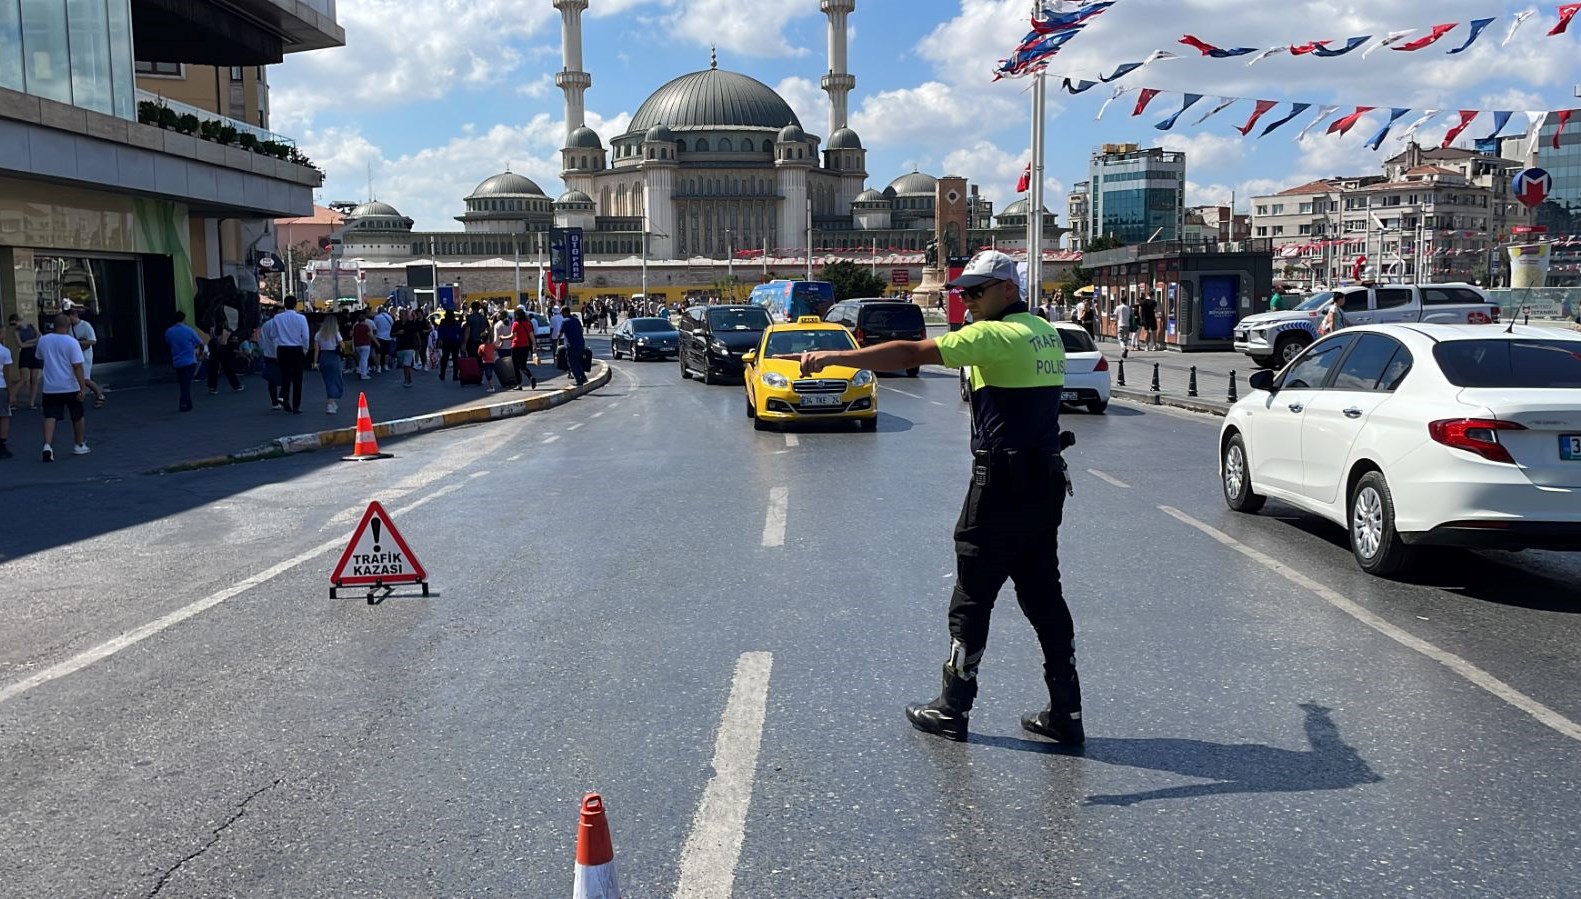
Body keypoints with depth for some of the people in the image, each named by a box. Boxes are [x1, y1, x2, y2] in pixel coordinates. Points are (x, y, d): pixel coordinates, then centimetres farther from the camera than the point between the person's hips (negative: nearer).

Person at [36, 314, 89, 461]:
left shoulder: (43, 340, 2)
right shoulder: (72, 342, -12)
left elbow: (40, 359, 19)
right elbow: (77, 366, -16)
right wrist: (83, 387, -16)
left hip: (50, 387, 3)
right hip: (70, 387, -3)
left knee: (50, 417, -1)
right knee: (78, 416, 15)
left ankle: (47, 445, -19)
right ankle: (79, 445, 24)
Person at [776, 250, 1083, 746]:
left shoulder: (996, 336, -14)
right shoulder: (1047, 333, 12)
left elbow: (910, 354, -20)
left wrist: (833, 357, -19)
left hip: (1003, 485, -8)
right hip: (1047, 480, 8)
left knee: (972, 598, 3)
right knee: (1045, 596, 13)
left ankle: (952, 709, 14)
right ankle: (1065, 713, 16)